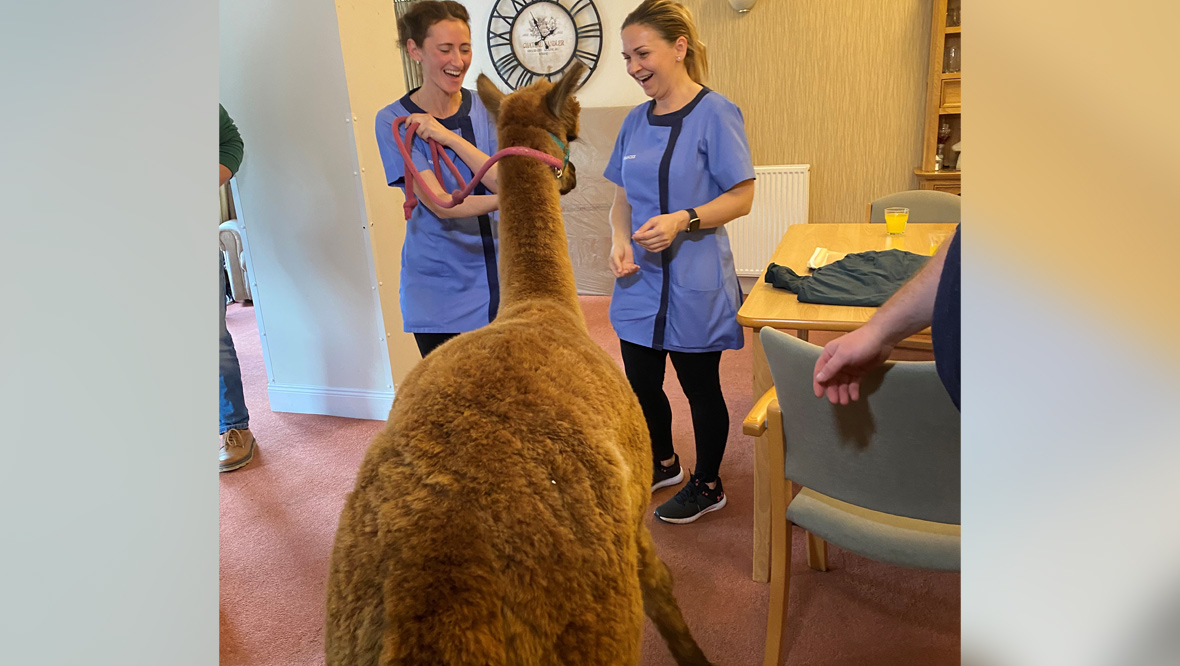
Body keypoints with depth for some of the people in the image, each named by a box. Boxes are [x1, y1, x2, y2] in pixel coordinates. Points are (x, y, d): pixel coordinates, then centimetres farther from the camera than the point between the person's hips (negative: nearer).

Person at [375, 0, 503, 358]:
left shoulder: (486, 108, 3)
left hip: (501, 282, 2)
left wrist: (448, 137, -19)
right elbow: (440, 204, -16)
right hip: (440, 292, -2)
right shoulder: (394, 121, -5)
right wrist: (502, 200, -33)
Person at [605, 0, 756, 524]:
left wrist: (682, 220, -25)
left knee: (700, 387, 9)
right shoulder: (636, 120, 9)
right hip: (639, 280, 6)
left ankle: (708, 486, 31)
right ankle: (664, 463, 42)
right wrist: (619, 240, -6)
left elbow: (741, 197, -12)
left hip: (693, 282, -6)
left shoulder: (714, 113, -11)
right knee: (641, 384, 16)